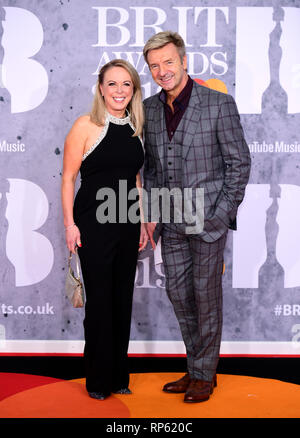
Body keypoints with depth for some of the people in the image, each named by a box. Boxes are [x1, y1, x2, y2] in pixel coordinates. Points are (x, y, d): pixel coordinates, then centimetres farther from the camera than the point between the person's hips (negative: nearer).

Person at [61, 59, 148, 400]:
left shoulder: (135, 129, 9)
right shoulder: (86, 126, -7)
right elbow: (68, 177, -7)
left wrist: (142, 221, 13)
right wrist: (70, 223, -12)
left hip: (127, 224, 5)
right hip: (94, 224, -5)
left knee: (123, 298, 11)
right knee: (99, 299, 1)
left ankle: (119, 375, 25)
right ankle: (98, 380, 18)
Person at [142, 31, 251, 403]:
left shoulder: (219, 104, -9)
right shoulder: (150, 109, 7)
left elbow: (239, 163, -7)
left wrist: (220, 215, -11)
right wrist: (151, 215, 8)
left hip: (207, 219, -5)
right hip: (171, 222, 6)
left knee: (206, 297, 4)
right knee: (178, 294, 11)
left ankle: (204, 374, 21)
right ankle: (196, 368, 28)